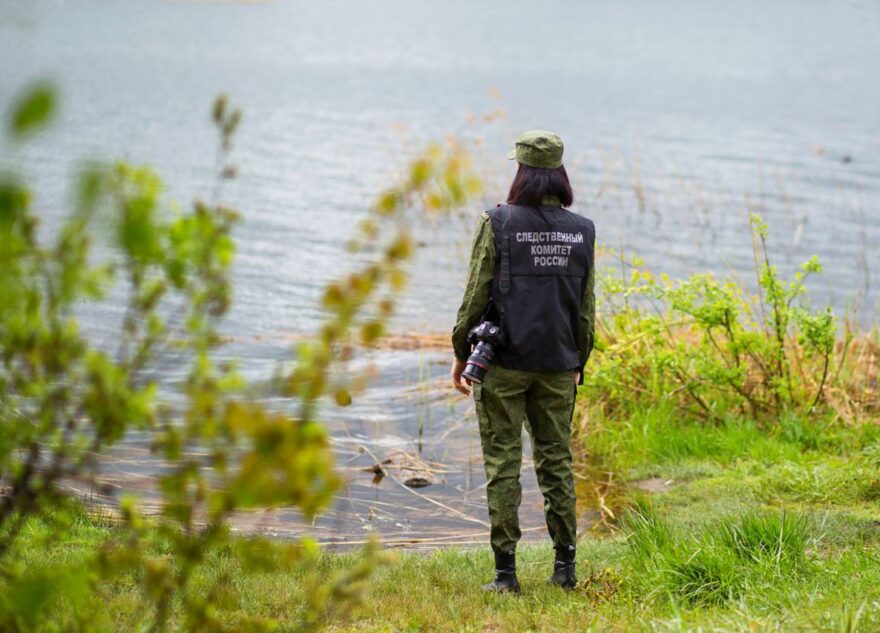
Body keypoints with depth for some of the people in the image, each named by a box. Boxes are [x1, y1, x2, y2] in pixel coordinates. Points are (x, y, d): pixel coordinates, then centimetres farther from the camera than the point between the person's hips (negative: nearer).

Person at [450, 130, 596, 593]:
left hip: (503, 362, -3)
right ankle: (565, 564, 13)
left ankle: (506, 571, 1)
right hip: (556, 365, 3)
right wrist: (577, 363, 19)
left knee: (503, 463, 1)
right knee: (556, 460, 12)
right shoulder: (581, 232, 2)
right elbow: (586, 308, 7)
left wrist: (460, 354, 4)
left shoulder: (498, 224, -9)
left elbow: (476, 296, -7)